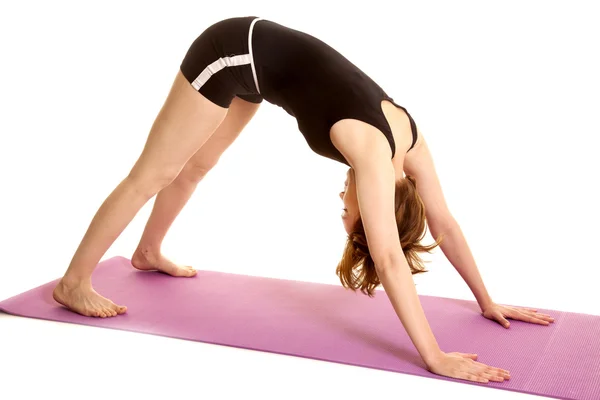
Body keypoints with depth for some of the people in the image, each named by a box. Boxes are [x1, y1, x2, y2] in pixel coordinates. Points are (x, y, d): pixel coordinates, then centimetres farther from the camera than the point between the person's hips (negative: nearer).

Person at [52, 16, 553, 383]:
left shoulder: (408, 136, -8)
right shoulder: (374, 154, -29)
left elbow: (444, 224, -1)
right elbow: (390, 260, -35)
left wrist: (488, 302, 3)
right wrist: (434, 357, -34)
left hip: (257, 57, 8)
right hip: (236, 51, -8)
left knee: (196, 165, 23)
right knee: (153, 175, -1)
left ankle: (148, 254, 45)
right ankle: (74, 283, 13)